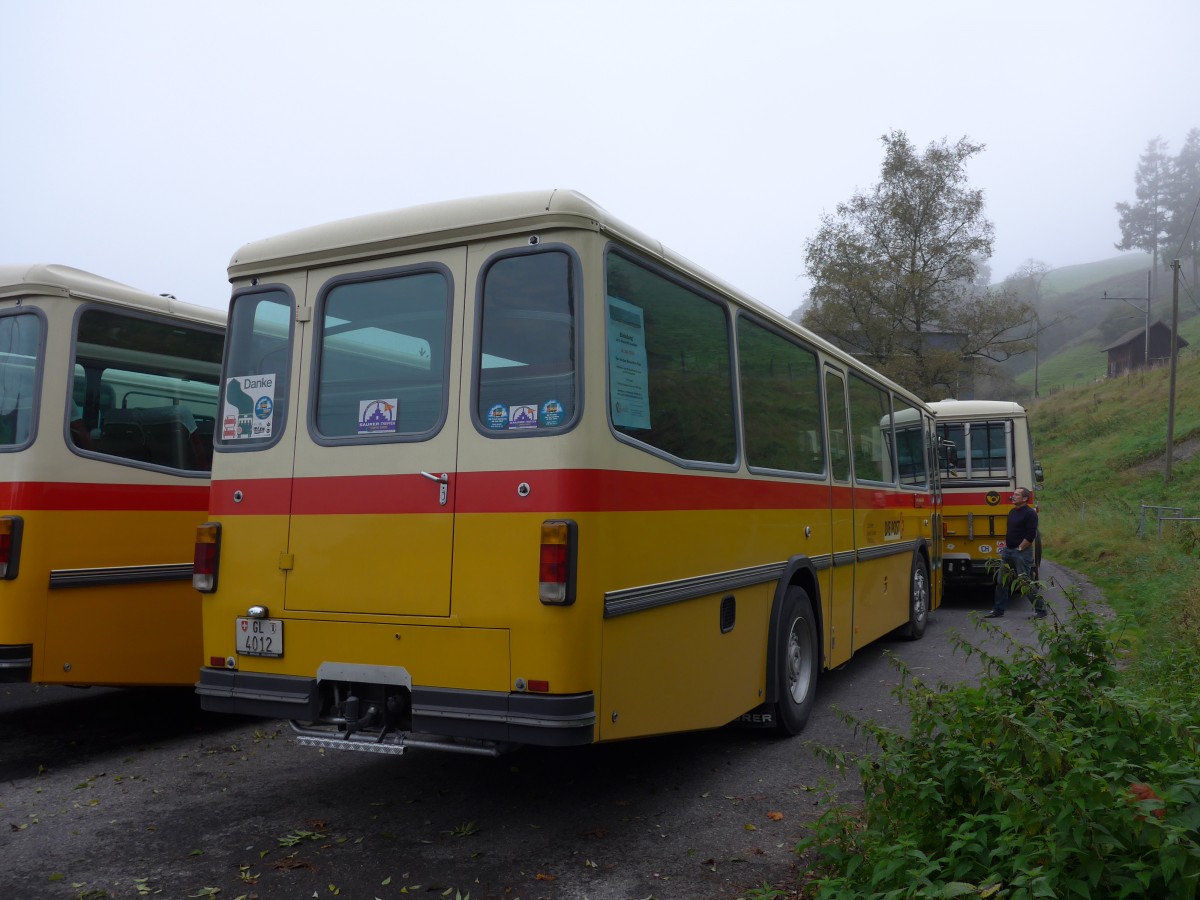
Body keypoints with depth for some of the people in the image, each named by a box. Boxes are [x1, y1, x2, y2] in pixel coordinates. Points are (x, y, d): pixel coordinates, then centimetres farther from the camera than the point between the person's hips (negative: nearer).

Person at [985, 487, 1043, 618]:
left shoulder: (1030, 513, -12)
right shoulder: (1012, 512, 14)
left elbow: (1031, 535, -18)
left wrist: (1019, 548, -14)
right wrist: (1005, 545, 13)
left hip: (1022, 552, -9)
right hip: (1008, 551, 9)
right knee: (1001, 581, 10)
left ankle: (1041, 609, 6)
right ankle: (998, 610, 18)